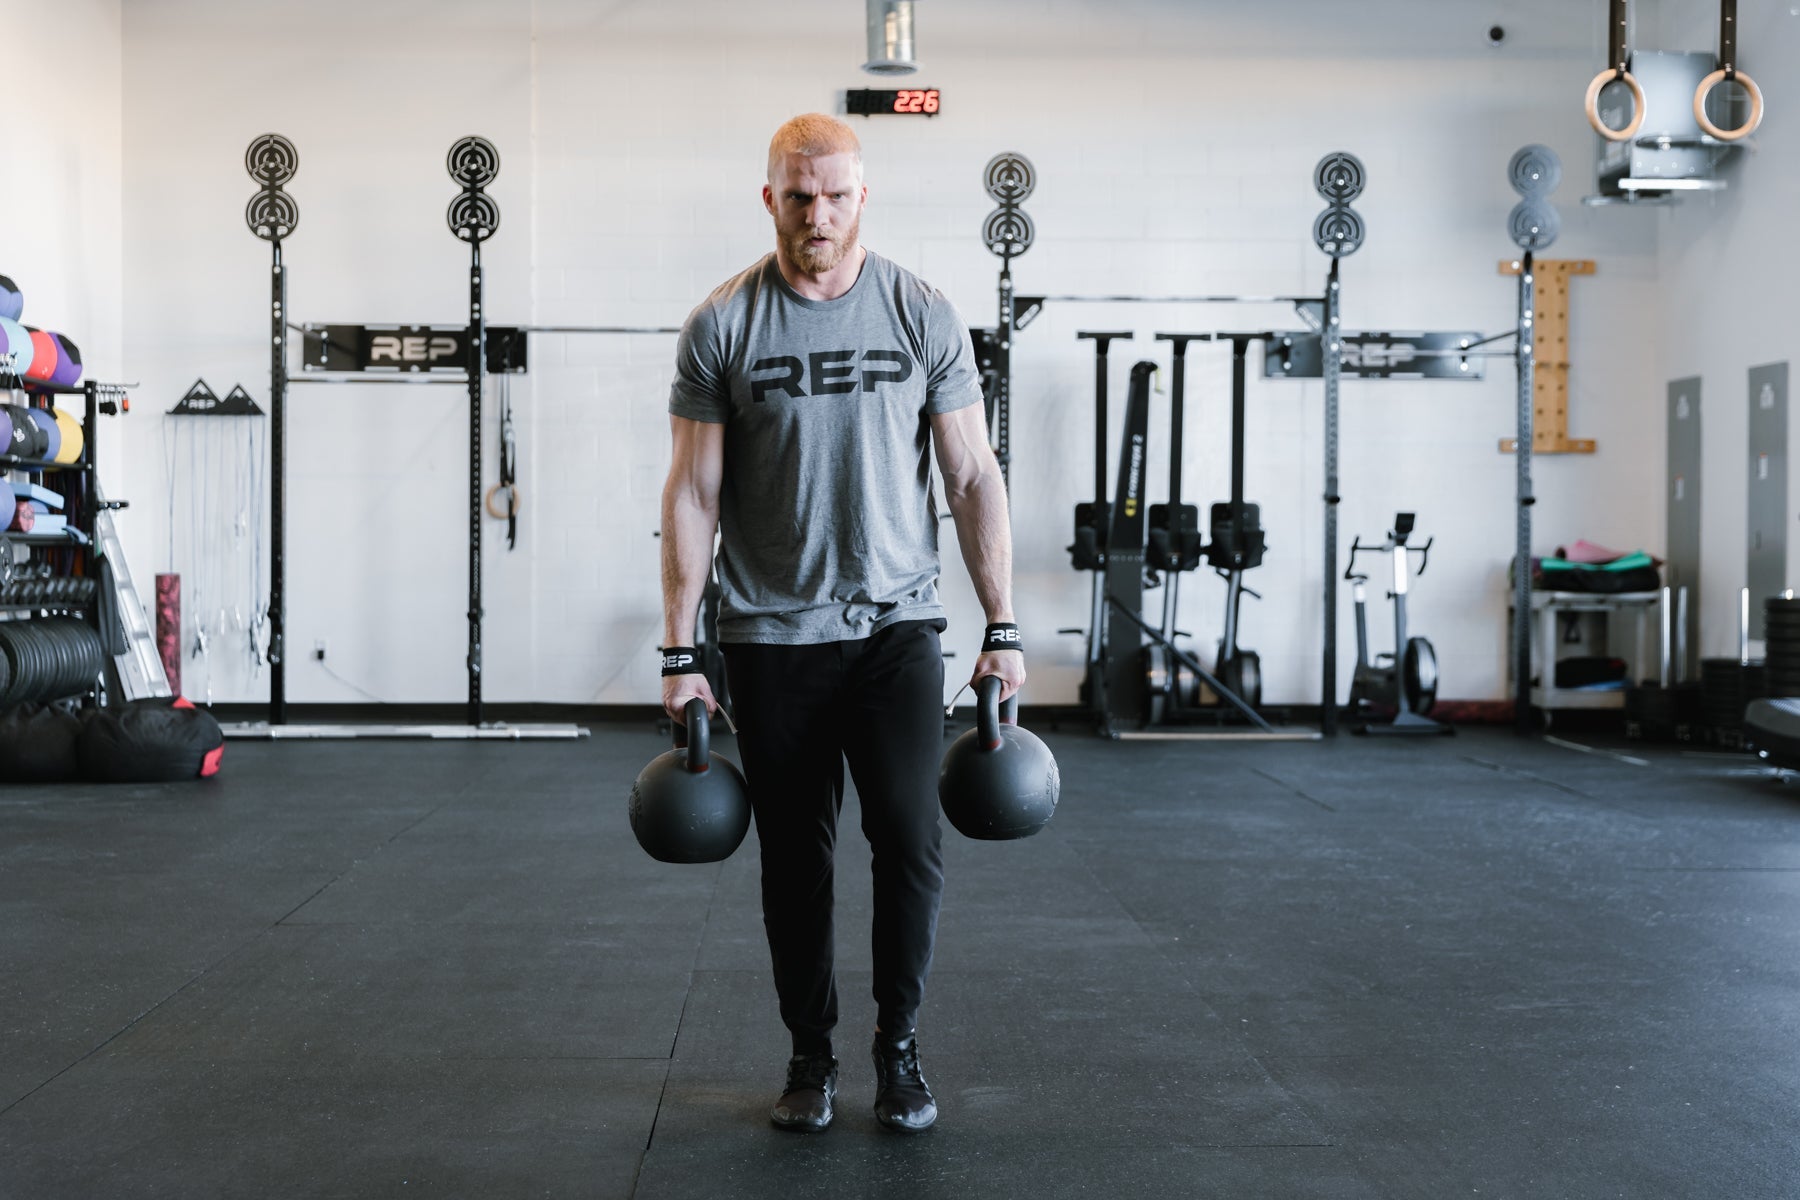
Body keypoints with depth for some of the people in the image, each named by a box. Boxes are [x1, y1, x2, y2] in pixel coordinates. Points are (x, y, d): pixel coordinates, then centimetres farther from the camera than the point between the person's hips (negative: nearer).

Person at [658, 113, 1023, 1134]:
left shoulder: (923, 315, -1)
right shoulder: (724, 326, -3)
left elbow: (974, 477, 2)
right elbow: (694, 492, -1)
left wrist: (1003, 628, -2)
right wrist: (681, 651, -3)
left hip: (895, 624, 0)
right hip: (774, 637, 0)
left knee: (910, 838, -9)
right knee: (796, 857, 8)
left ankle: (899, 1043, 11)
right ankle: (813, 1053, 23)